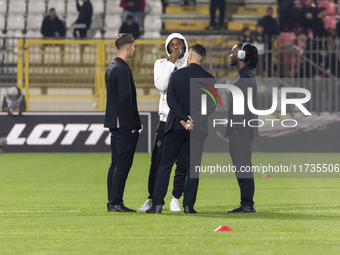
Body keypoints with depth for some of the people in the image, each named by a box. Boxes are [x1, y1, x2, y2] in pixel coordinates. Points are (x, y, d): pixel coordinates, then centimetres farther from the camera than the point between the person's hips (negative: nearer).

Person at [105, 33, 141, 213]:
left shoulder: (111, 68, 15)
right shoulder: (122, 70, -16)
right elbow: (125, 99, -20)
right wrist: (132, 125, -16)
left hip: (114, 122, 10)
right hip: (125, 124, -10)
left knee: (116, 163, 11)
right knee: (123, 164, -8)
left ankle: (112, 202, 13)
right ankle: (116, 203, -10)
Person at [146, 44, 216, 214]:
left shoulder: (176, 74, -1)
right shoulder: (208, 79, 0)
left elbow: (170, 99, -9)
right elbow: (211, 106, -6)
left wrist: (184, 118, -12)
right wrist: (193, 121, -9)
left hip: (176, 125, 0)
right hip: (198, 130, 0)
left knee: (165, 165, 5)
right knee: (193, 166, 6)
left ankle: (157, 204, 0)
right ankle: (188, 205, 2)